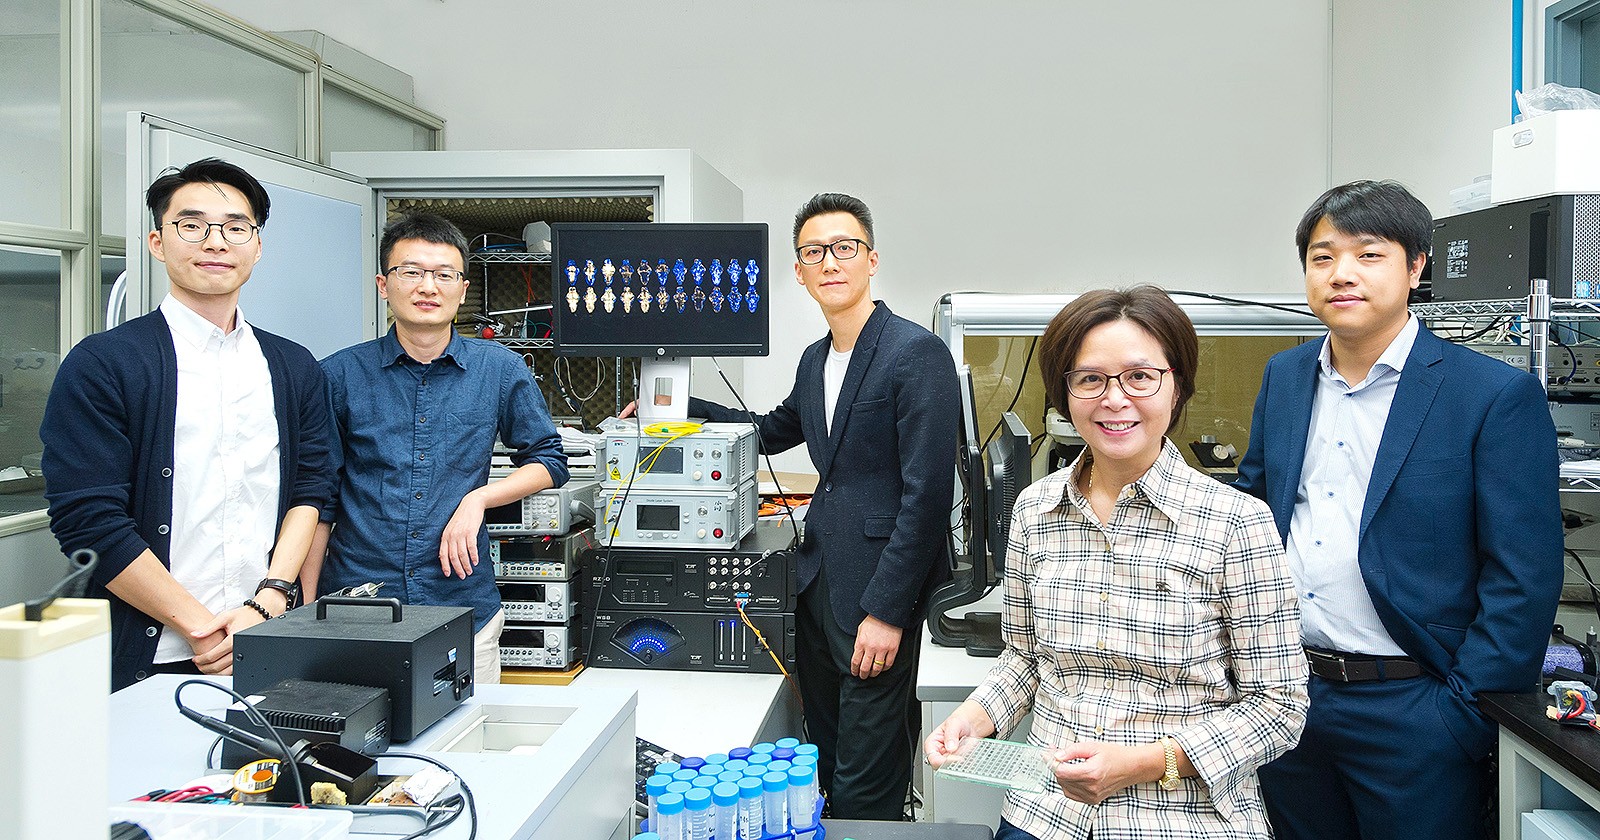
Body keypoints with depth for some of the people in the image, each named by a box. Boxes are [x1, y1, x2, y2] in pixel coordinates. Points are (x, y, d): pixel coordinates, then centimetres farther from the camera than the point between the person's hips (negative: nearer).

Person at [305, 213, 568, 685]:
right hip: (354, 609, 0)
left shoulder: (500, 370, 2)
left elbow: (549, 460, 11)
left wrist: (478, 498, -6)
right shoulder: (340, 375, 1)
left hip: (465, 610, 1)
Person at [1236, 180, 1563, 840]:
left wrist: (1465, 711, -14)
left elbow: (1524, 577, -11)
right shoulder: (1283, 377, 6)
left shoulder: (1497, 395, -10)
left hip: (1410, 709, -4)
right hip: (1285, 693, 5)